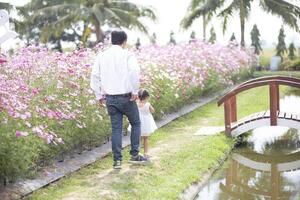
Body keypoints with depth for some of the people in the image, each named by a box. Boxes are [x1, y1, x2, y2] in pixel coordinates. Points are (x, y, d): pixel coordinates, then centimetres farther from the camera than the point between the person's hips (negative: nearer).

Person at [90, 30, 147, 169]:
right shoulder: (127, 55, -6)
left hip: (110, 98, 4)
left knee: (116, 128, 10)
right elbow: (134, 72, -22)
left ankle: (117, 160, 7)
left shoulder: (101, 56, 6)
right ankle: (135, 155, 16)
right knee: (135, 123, 16)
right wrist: (135, 91, -13)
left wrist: (99, 95, 12)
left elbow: (95, 76, 5)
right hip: (126, 97, -3)